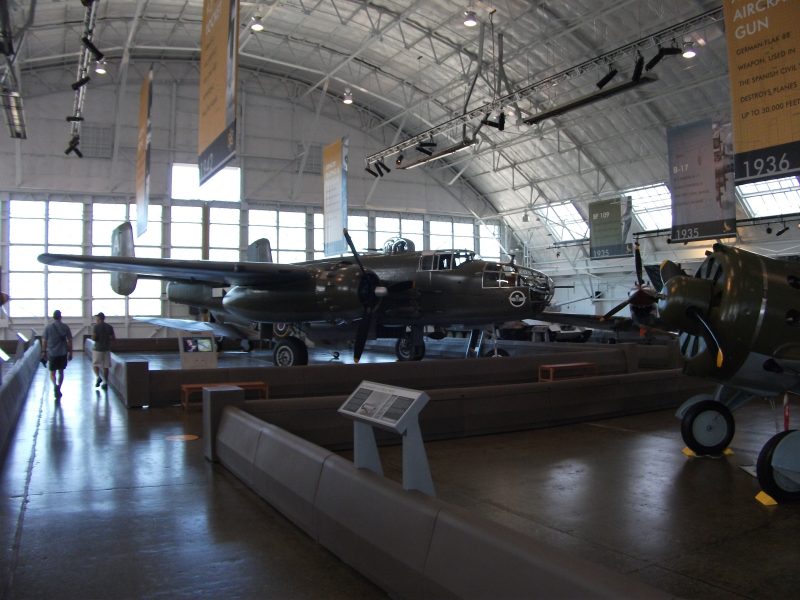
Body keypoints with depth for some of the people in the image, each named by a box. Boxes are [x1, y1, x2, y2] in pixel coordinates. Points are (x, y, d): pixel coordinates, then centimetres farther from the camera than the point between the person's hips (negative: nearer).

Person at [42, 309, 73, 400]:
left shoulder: (48, 327, -3)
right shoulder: (65, 327, -2)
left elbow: (45, 342, 0)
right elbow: (69, 341, 0)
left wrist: (44, 352, 12)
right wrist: (70, 352, 8)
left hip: (52, 353, -1)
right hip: (63, 353, 1)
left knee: (52, 373, 6)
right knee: (61, 372, 14)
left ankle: (55, 385, -20)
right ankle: (58, 389, 16)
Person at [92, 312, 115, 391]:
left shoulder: (96, 327, -8)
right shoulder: (110, 327, 4)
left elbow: (93, 338, -13)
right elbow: (113, 338, 3)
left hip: (98, 348, -4)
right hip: (107, 348, 4)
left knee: (95, 364, 12)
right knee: (105, 366, 7)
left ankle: (98, 377, -11)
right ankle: (105, 382, 9)